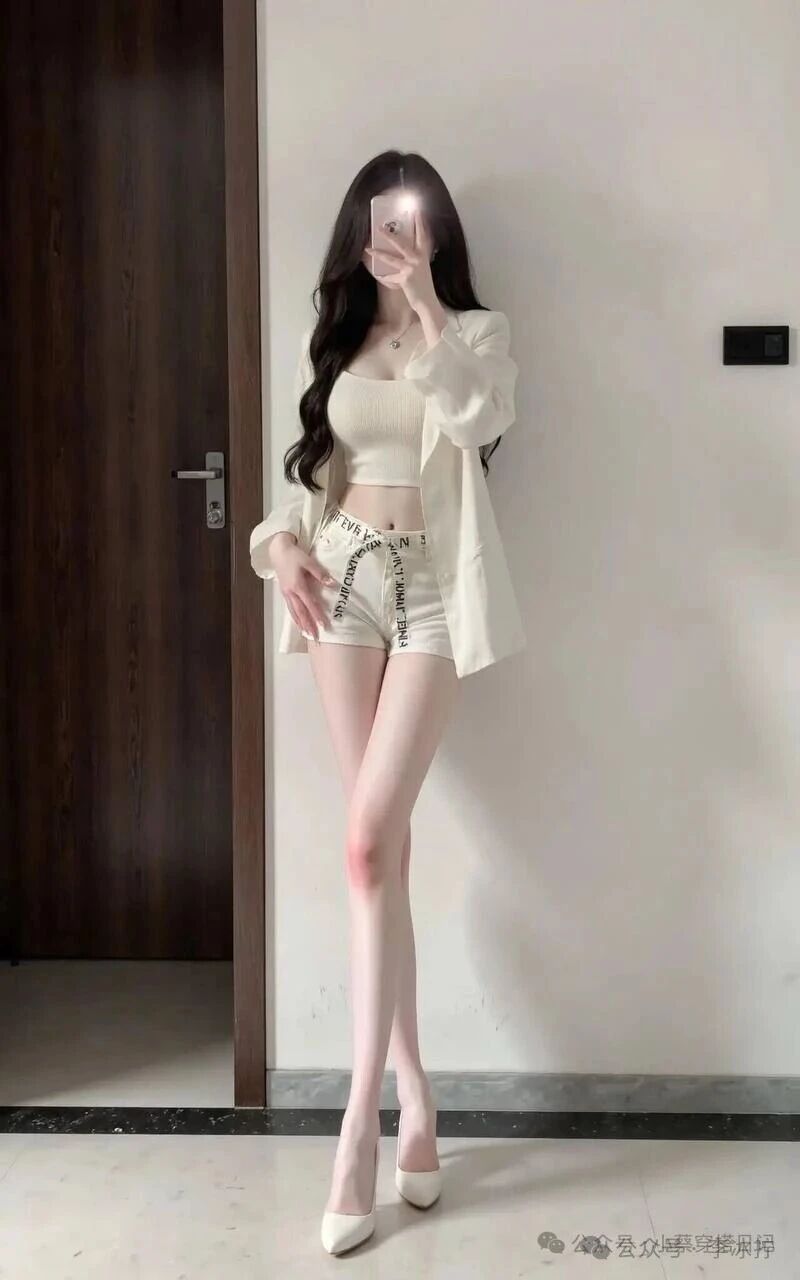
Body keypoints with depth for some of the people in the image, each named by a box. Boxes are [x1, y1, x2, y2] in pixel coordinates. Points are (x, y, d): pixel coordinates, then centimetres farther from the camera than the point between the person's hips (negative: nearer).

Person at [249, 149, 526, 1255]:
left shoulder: (474, 332, 6)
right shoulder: (335, 339, 17)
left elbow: (481, 418, -16)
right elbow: (312, 469, 18)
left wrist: (428, 304, -16)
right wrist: (281, 539, -1)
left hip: (431, 592, -3)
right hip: (346, 583, 4)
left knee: (369, 842, -13)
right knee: (381, 847, 1)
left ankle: (360, 1122, -5)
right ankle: (413, 1098, 13)